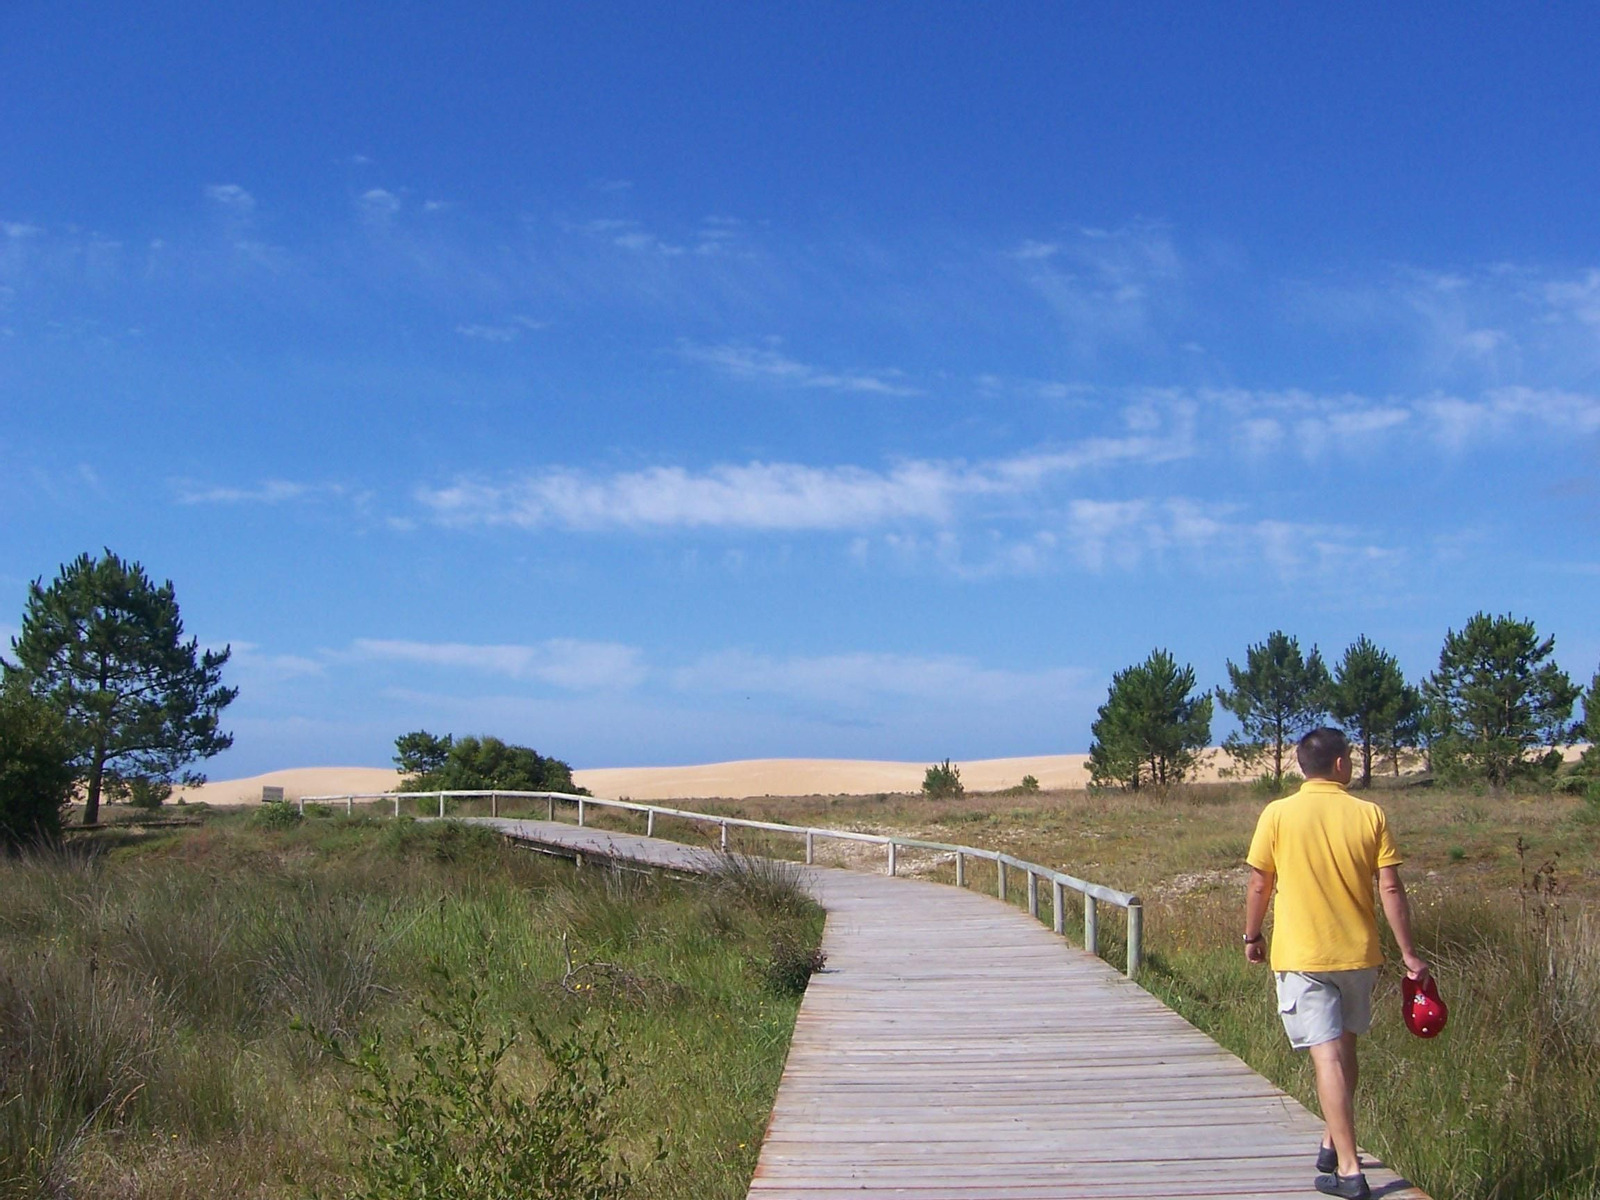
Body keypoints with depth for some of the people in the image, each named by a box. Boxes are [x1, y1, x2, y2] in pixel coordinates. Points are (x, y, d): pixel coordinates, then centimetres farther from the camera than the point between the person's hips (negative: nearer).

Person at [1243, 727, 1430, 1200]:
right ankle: (1333, 1145, 33)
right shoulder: (1369, 815, -3)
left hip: (1301, 956, -3)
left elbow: (1259, 886, -4)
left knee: (1328, 1055, -4)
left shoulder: (1278, 815, -7)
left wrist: (1252, 936, 12)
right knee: (1344, 1047, 20)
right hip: (1358, 954, 3)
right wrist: (1409, 953, 2)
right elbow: (1390, 888, -4)